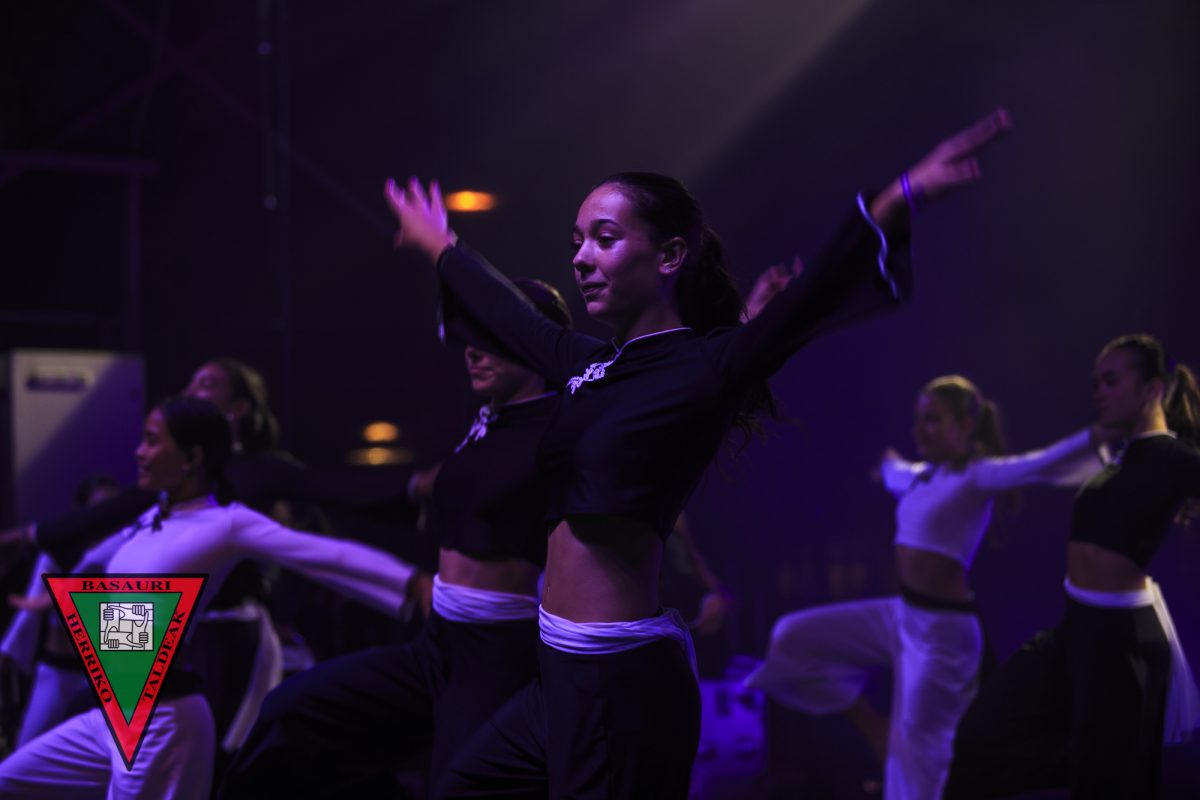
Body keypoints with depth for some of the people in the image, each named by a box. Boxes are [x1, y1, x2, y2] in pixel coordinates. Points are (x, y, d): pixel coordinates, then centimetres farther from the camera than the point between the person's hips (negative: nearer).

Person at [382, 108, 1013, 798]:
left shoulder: (704, 369, -10)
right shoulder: (592, 366, 12)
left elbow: (804, 305, -27)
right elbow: (508, 314, 32)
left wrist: (898, 201, -43)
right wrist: (441, 249, 49)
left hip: (623, 683, -9)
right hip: (568, 671, 9)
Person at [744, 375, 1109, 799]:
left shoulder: (979, 476, -12)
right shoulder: (923, 476, 12)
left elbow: (1039, 465, -31)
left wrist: (1095, 437, -49)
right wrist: (890, 465, 62)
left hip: (944, 629, -8)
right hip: (899, 615, 8)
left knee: (914, 752, -2)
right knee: (794, 638, 7)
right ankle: (876, 730, 13)